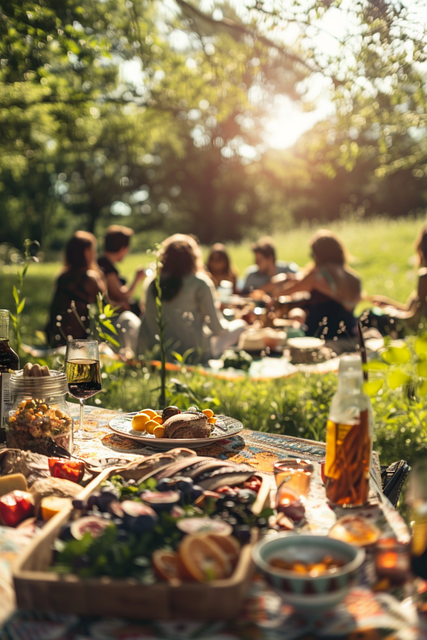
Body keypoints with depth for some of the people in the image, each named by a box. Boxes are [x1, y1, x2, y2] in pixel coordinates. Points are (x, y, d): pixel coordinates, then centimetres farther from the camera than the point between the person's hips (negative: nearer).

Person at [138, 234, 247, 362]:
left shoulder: (154, 283, 1)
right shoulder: (200, 282, -11)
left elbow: (149, 319, 5)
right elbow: (215, 326, -8)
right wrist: (226, 325, 14)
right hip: (194, 351, -5)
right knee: (240, 325, 13)